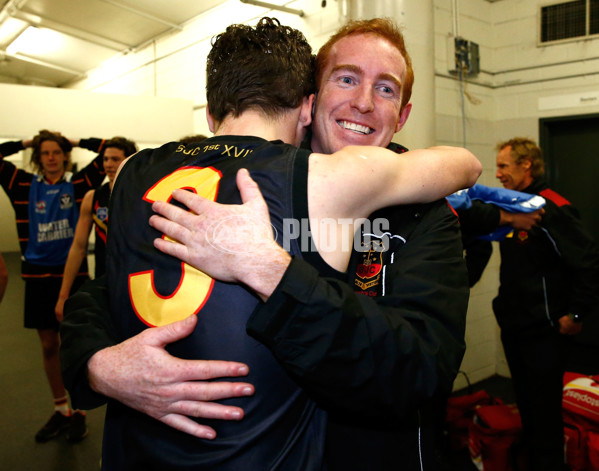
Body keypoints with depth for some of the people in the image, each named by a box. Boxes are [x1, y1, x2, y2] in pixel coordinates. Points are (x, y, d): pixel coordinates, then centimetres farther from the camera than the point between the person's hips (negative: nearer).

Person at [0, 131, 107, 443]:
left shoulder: (78, 184, -1)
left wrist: (74, 141, 2)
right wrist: (26, 143, 6)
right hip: (38, 275, 3)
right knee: (48, 345, 12)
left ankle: (78, 412, 21)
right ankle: (60, 410, 29)